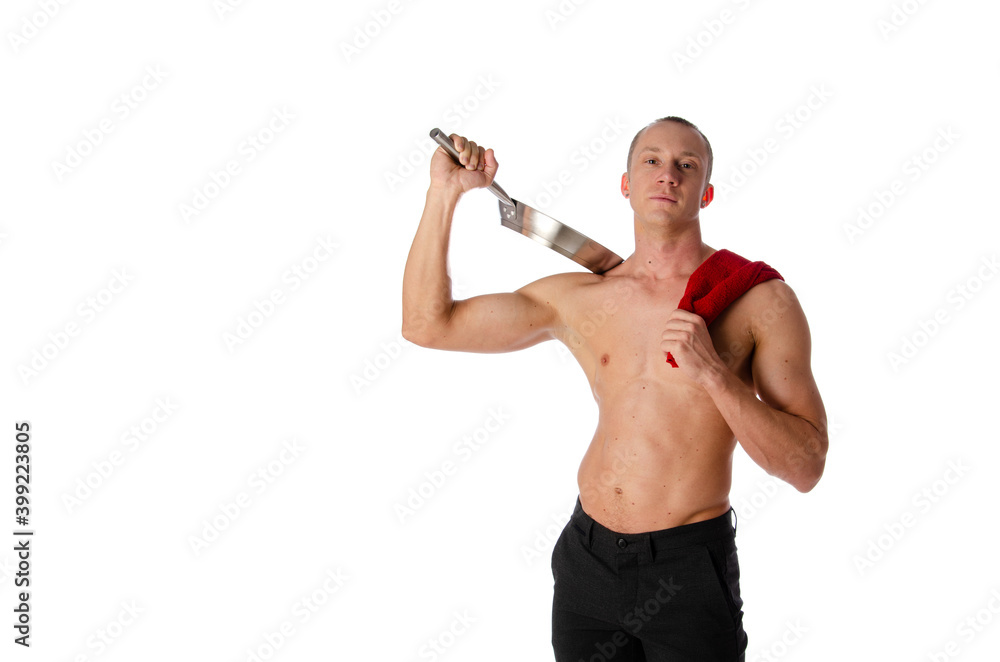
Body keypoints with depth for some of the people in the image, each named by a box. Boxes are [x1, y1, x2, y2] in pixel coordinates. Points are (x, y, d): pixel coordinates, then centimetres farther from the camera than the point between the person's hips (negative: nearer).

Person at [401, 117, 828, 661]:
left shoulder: (759, 300, -8)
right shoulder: (578, 299, 2)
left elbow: (806, 468, -11)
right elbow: (428, 324, 2)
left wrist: (713, 372, -23)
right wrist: (444, 193, -3)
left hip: (690, 573, -3)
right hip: (587, 560, 3)